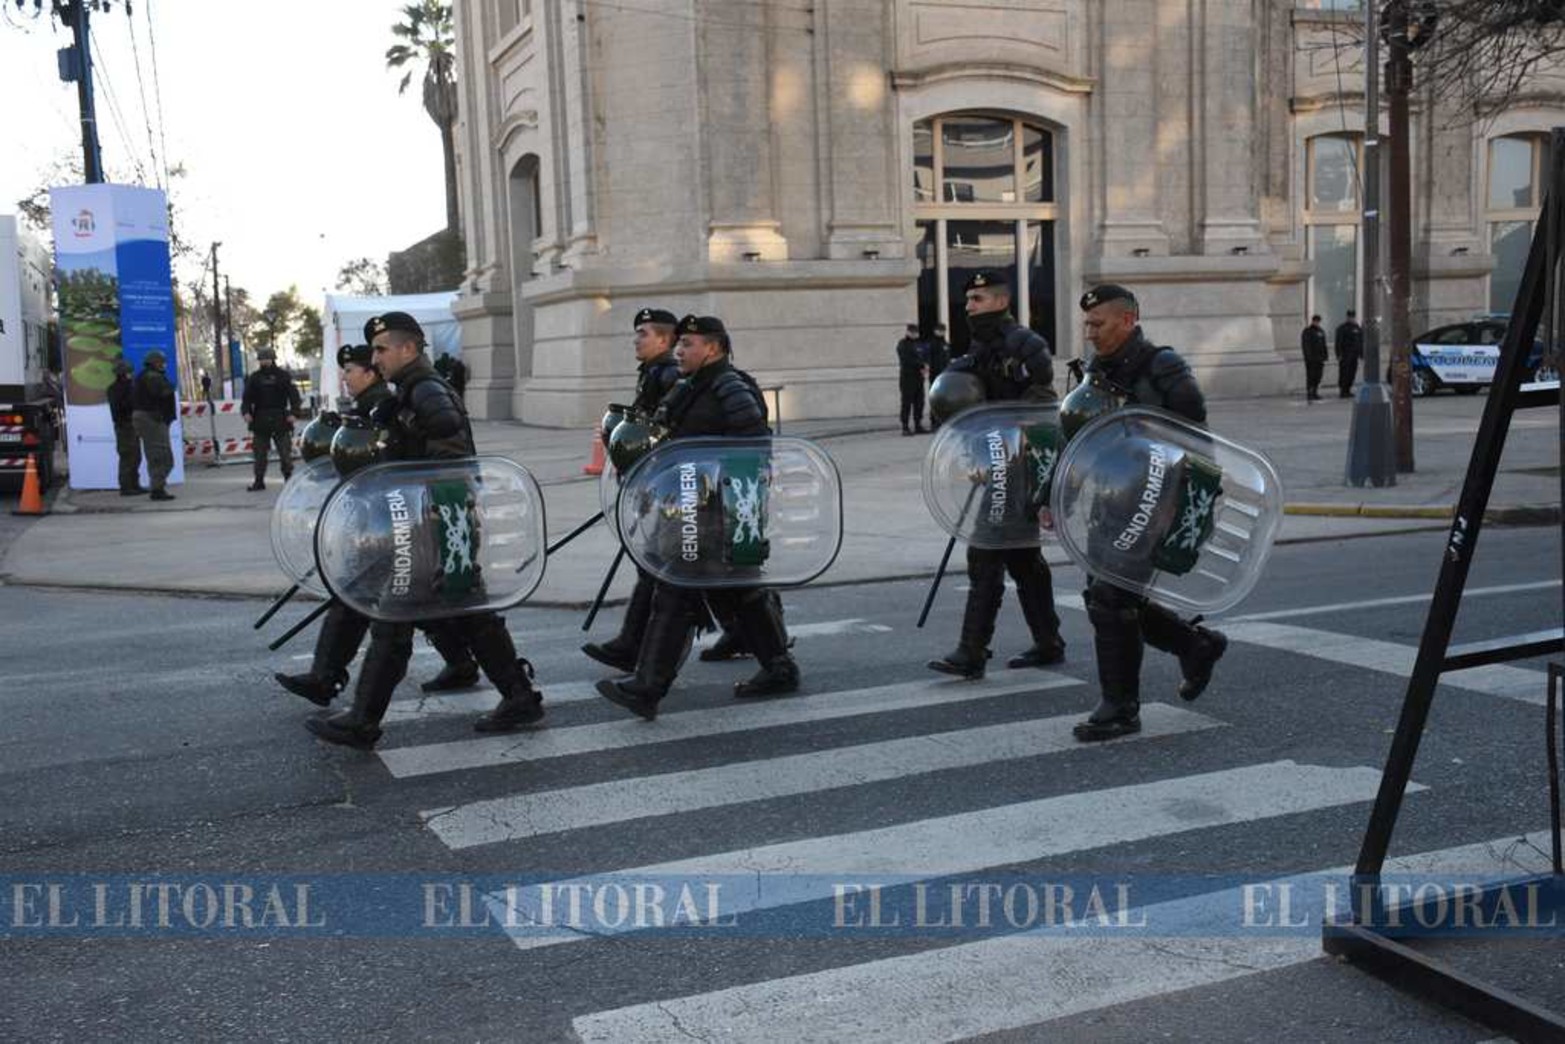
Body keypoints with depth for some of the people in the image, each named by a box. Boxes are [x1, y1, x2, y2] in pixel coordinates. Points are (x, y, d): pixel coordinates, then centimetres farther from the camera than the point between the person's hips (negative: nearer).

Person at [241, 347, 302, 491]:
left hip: (280, 420, -2)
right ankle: (259, 481, 8)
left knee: (285, 452, -1)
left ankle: (289, 478, 8)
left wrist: (292, 413, -14)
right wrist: (246, 412, -9)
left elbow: (294, 395, -1)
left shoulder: (283, 376, 4)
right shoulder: (254, 378, 11)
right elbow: (247, 398, 9)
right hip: (260, 420, 2)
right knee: (259, 452, 3)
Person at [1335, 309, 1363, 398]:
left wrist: (1362, 354, 14)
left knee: (1352, 374, 6)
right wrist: (1339, 355, -15)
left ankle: (1347, 391, 13)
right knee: (1344, 373, -8)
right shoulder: (1342, 328, -5)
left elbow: (1361, 343, 19)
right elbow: (1338, 343, -8)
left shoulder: (1358, 329, 14)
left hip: (1354, 355, 6)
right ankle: (1342, 391, -5)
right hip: (1345, 355, -6)